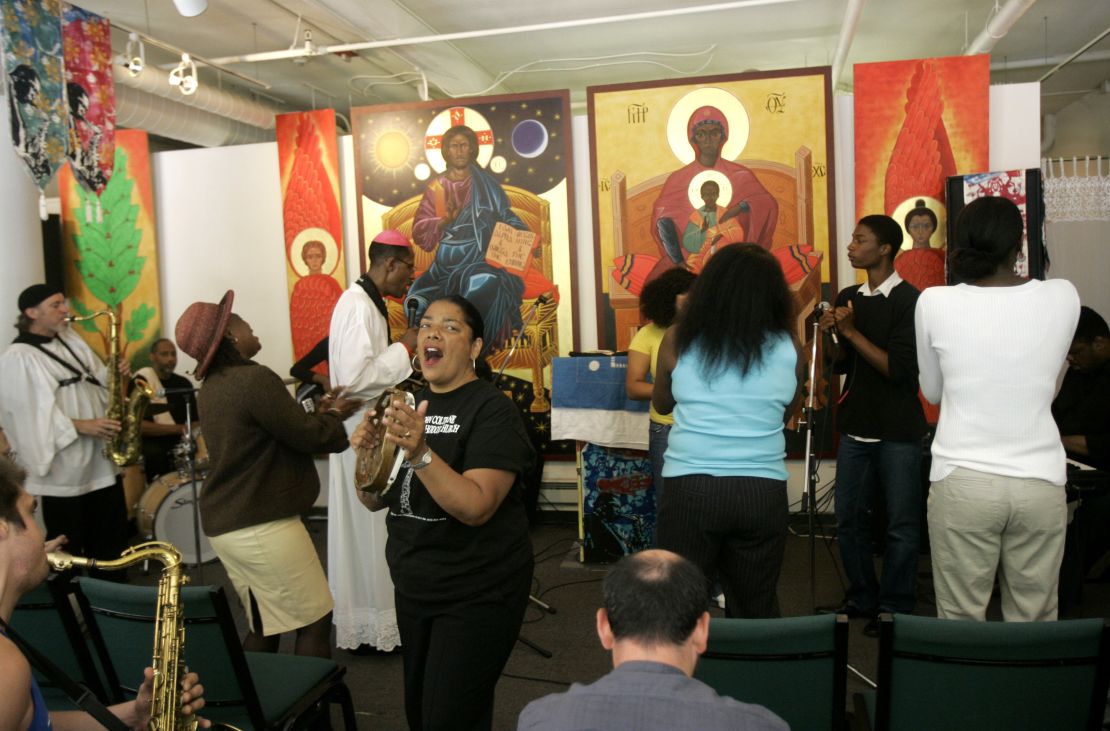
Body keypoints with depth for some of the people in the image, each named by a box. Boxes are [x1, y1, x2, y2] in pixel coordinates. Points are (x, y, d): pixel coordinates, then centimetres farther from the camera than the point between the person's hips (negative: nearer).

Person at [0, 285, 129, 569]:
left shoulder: (71, 340, 10)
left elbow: (95, 381, 17)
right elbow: (32, 413, -19)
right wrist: (81, 426, -25)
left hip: (101, 460, 7)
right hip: (63, 469, -7)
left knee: (112, 536, 15)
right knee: (69, 550, 6)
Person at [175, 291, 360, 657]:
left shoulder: (212, 386, 9)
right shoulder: (255, 379, -20)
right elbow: (309, 437, -14)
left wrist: (321, 410, 13)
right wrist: (334, 415, 4)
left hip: (223, 523, 9)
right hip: (261, 525, -9)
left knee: (265, 624, 18)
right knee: (315, 620, 3)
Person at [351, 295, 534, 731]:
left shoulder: (492, 410, -15)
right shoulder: (409, 406, 5)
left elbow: (476, 507, -26)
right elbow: (375, 500, 6)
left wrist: (420, 454, -37)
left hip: (477, 593, -7)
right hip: (414, 590, 7)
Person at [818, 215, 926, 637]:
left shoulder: (908, 301, -11)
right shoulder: (848, 298, 8)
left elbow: (899, 369, -19)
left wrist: (852, 332, -16)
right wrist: (832, 336, -6)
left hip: (898, 431, -6)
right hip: (856, 426, 6)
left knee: (901, 525, 4)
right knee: (850, 520, 11)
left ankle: (894, 607, 18)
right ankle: (862, 598, 26)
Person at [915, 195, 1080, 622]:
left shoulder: (934, 302, -7)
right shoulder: (1063, 297, -2)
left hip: (962, 482, -2)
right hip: (1041, 483, 2)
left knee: (961, 621, 8)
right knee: (1033, 621, 14)